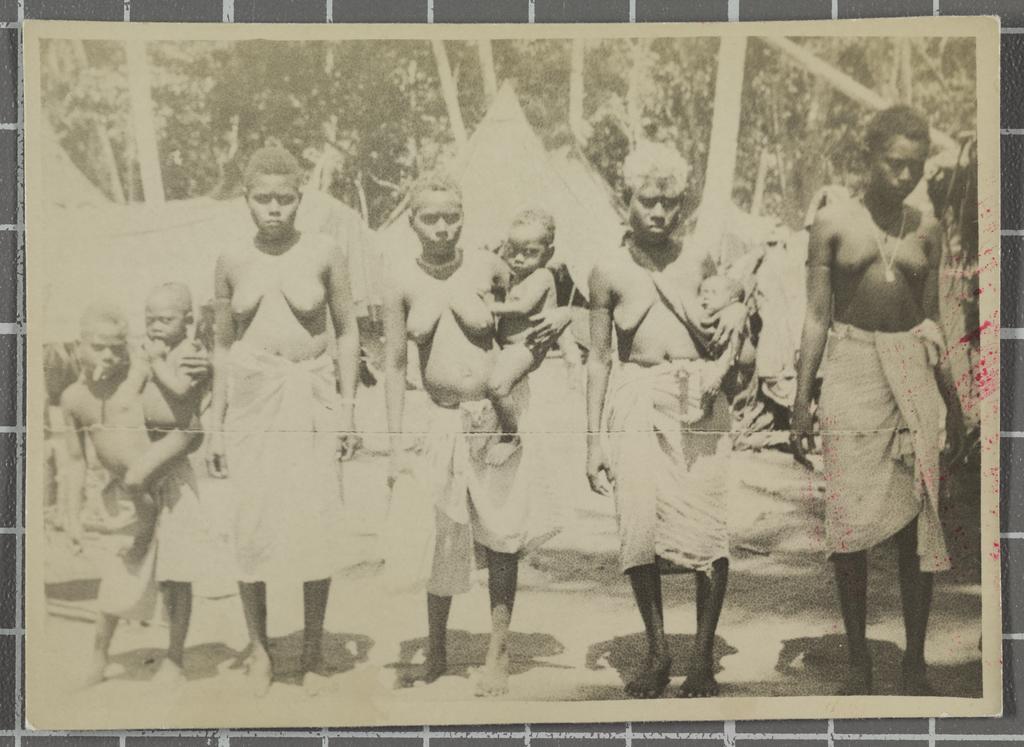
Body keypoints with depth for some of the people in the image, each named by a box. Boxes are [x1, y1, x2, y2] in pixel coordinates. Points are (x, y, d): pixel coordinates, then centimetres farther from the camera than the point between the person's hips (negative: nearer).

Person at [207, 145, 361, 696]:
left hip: (311, 398, -1)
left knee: (315, 521, -4)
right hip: (252, 400, 1)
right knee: (253, 522, -4)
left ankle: (313, 649, 12)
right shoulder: (232, 262, 5)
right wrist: (217, 422, 9)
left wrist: (346, 407, 0)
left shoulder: (324, 254, 0)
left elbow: (346, 330, 6)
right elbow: (223, 342, 11)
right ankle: (258, 647, 12)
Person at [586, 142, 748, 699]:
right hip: (636, 402, 0)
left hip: (696, 401, 0)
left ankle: (702, 657, 8)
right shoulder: (609, 271, 3)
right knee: (639, 522, -8)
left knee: (705, 524, -8)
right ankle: (657, 651, 12)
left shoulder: (698, 261, 5)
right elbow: (597, 359, 7)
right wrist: (594, 440, 5)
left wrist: (738, 311, -5)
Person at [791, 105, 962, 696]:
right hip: (851, 367, -2)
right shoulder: (834, 222, 2)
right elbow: (818, 316, 2)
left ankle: (915, 660, 14)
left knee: (919, 520, 1)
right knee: (852, 520, -1)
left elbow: (932, 320, 16)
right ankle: (859, 658, 14)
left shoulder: (926, 230, 9)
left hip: (913, 369, 2)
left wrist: (949, 393, 16)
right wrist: (801, 400, -1)